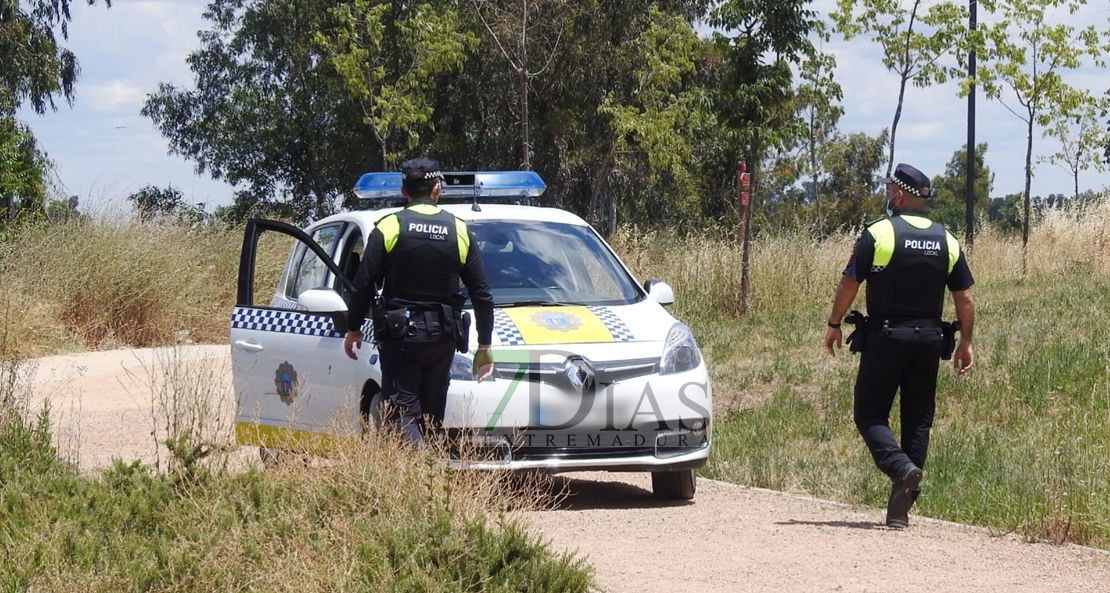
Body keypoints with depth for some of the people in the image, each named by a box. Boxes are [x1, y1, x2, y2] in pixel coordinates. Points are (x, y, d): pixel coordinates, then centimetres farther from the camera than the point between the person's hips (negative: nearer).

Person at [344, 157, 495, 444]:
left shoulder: (389, 227, -3)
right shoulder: (459, 231, 6)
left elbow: (364, 284, -4)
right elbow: (482, 293, 8)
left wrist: (353, 329, 9)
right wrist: (484, 345, 15)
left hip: (399, 334, -3)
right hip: (442, 335, 3)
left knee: (403, 411, -5)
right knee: (432, 414, 11)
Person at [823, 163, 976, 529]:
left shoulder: (878, 234, -8)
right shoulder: (947, 241, 6)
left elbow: (849, 284, -8)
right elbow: (965, 298, 7)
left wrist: (833, 325, 5)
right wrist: (966, 343, 15)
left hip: (886, 337, -4)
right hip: (929, 340, 4)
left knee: (869, 412, 4)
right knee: (918, 420, 8)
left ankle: (900, 467, -22)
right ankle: (901, 506, 6)